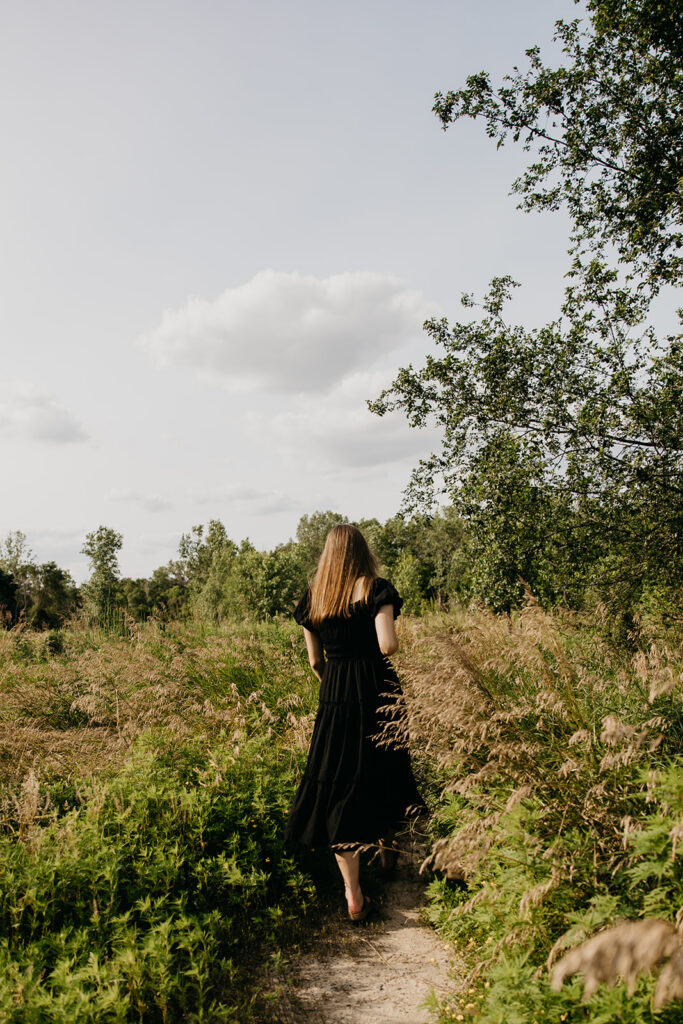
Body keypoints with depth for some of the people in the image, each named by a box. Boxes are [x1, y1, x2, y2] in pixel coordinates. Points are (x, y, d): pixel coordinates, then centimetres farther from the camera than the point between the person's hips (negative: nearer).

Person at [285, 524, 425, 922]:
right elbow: (387, 645, -17)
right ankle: (386, 848, 39)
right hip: (376, 692, -2)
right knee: (381, 772, 19)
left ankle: (354, 895, 4)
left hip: (332, 697, 2)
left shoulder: (312, 597, 6)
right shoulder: (375, 588, -6)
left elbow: (315, 660, 10)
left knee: (338, 786, 5)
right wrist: (394, 640, 5)